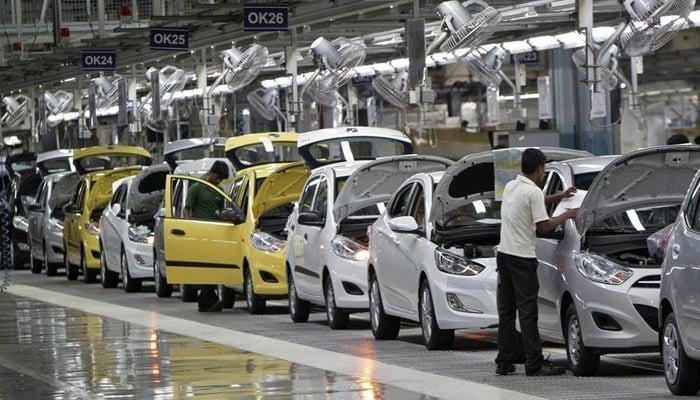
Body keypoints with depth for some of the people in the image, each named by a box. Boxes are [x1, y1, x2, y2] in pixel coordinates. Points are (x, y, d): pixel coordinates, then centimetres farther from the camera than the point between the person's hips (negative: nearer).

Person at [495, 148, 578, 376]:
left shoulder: (511, 187, 13)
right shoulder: (533, 192, -12)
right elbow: (543, 227, -12)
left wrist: (559, 197, 35)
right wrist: (566, 216, 2)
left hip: (504, 253, 8)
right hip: (522, 256, -8)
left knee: (506, 310, 10)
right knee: (527, 311, -7)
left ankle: (504, 362, 11)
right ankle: (535, 364, -8)